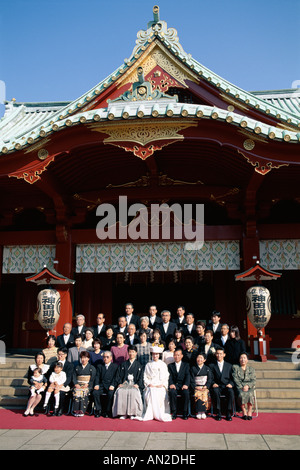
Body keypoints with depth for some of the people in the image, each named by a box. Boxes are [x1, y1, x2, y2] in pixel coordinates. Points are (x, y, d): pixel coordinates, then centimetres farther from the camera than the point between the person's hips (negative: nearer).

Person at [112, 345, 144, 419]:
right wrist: (120, 383, -4)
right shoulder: (123, 364, 21)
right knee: (120, 392, -31)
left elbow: (141, 377, 7)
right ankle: (123, 413, -26)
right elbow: (119, 375, 14)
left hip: (135, 385, -2)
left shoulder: (138, 365, 16)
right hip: (124, 384, 2)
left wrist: (138, 384, -10)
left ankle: (133, 413, -26)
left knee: (133, 392, -35)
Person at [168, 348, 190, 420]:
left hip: (183, 386, 0)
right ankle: (174, 412, -20)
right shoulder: (170, 366, 17)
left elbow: (188, 376, 1)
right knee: (172, 392, -33)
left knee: (186, 393, -33)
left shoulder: (186, 365, 15)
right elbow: (169, 376, 3)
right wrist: (171, 384, -18)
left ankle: (185, 413, -16)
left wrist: (186, 385, -19)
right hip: (174, 385, 0)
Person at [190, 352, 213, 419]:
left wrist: (205, 387, -8)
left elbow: (210, 379, 7)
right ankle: (199, 412, -26)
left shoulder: (207, 369, 12)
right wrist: (196, 387, -8)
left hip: (205, 387, 0)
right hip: (196, 387, 0)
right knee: (198, 394, -28)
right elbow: (191, 380, 6)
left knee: (205, 394, -28)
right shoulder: (193, 368, 11)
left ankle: (203, 412, -24)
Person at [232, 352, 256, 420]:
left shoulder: (251, 369, 17)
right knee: (241, 394, -34)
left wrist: (248, 386, -12)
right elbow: (236, 379, 2)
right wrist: (242, 387, -12)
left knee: (250, 394, -32)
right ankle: (244, 412, -18)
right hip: (239, 387, -1)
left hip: (249, 387, 1)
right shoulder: (235, 367, 12)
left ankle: (249, 412, -17)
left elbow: (254, 381, 7)